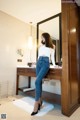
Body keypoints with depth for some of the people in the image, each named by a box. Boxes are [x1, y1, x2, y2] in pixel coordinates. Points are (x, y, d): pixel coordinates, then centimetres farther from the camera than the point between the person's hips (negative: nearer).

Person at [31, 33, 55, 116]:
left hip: (46, 63, -5)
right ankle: (39, 101, 10)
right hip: (39, 63, 5)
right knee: (39, 82, -1)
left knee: (37, 81, -20)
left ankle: (36, 104, -12)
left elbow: (52, 57, 18)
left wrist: (54, 64, 20)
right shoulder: (41, 46, 24)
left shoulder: (52, 46, 13)